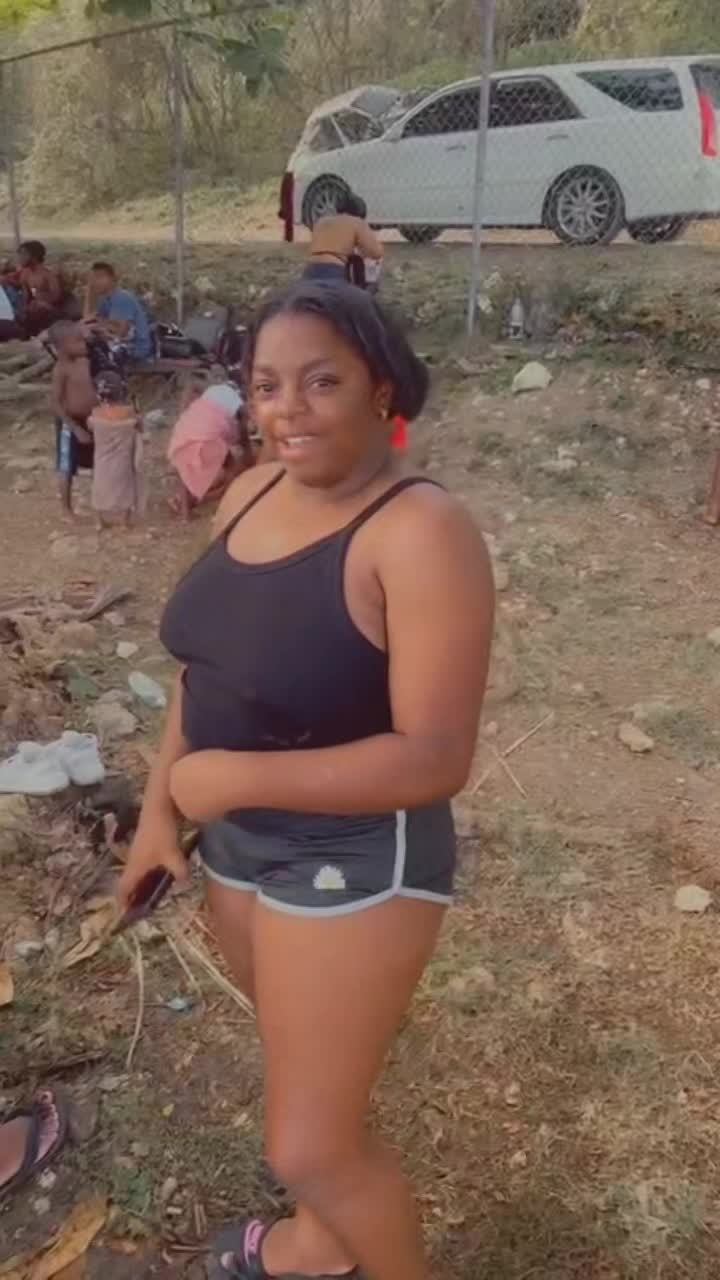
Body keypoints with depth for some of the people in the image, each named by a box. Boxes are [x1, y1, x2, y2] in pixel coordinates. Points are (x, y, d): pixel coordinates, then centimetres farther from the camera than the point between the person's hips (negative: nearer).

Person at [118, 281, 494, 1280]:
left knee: (309, 1145, 5)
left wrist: (232, 777, -24)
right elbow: (208, 663, 9)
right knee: (302, 1059, 28)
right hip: (240, 839, 8)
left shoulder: (421, 534, -25)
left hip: (354, 860, -7)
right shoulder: (254, 495, -2)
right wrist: (160, 809, 5)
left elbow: (436, 758, -28)